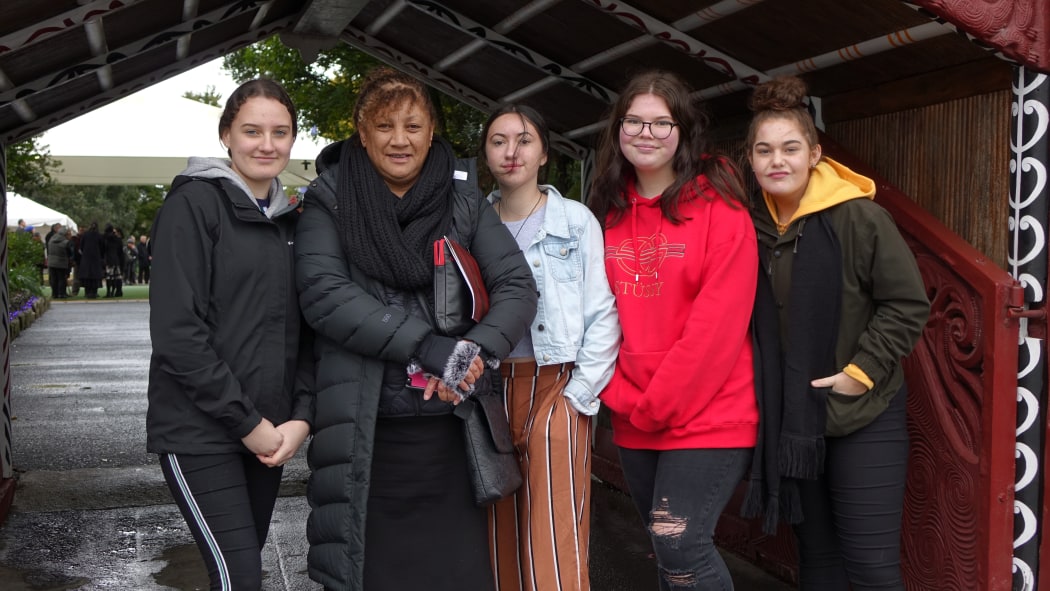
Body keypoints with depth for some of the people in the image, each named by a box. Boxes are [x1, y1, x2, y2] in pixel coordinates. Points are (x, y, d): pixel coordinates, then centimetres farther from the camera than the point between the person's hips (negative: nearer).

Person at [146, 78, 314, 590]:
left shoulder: (287, 220, 14)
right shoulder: (194, 204, -7)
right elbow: (176, 332, -15)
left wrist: (300, 416, -1)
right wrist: (247, 422, -14)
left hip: (269, 433, 7)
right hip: (199, 432, -6)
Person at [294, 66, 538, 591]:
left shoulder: (463, 199, 8)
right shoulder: (329, 202, 3)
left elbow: (517, 285, 3)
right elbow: (322, 294, -11)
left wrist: (477, 350, -16)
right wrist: (427, 346, -19)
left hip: (450, 428, 2)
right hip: (363, 434, -1)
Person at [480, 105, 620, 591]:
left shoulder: (576, 221, 0)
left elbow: (602, 317, -2)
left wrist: (578, 395, -8)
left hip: (556, 389, -3)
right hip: (493, 390, 3)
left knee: (554, 546, -8)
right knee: (502, 541, 9)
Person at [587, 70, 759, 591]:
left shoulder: (718, 208, -9)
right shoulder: (609, 214, 7)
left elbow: (718, 324, -16)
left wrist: (658, 405, -14)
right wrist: (624, 400, -5)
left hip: (707, 416, -5)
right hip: (633, 423, 6)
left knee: (679, 543, -14)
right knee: (666, 549, 14)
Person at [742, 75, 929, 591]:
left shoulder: (860, 218, -13)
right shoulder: (750, 227, 2)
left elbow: (908, 305, -12)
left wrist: (860, 372, -16)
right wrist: (764, 397, 4)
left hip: (864, 418, -5)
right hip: (789, 420, 5)